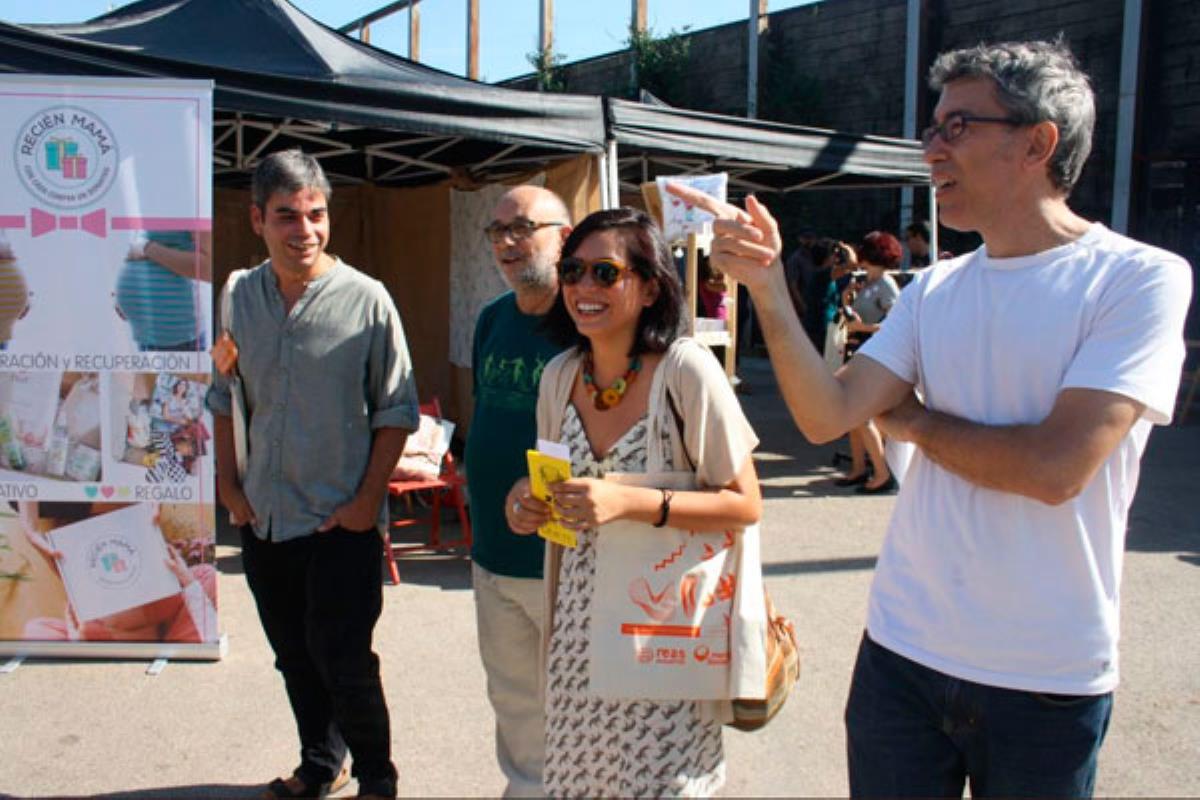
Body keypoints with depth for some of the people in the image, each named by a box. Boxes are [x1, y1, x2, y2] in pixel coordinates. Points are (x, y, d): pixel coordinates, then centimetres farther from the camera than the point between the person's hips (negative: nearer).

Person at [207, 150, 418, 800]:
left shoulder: (366, 300, -11)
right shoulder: (240, 296, 2)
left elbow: (396, 411, -7)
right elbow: (223, 396, 12)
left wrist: (368, 500, -11)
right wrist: (228, 485, 7)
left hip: (341, 520, -5)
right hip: (262, 518, 5)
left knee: (341, 658, 0)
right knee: (293, 655, 17)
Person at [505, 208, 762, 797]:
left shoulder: (686, 369, -17)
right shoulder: (559, 375, 1)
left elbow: (745, 505, -15)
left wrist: (630, 502, -26)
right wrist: (529, 499, -6)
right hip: (580, 619, 5)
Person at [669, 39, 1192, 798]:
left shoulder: (1142, 278, -11)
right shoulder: (934, 290, 4)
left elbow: (1056, 466, -22)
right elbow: (825, 416, -6)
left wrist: (914, 420, -7)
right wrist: (766, 285, -15)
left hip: (1048, 677, -4)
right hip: (903, 650, 4)